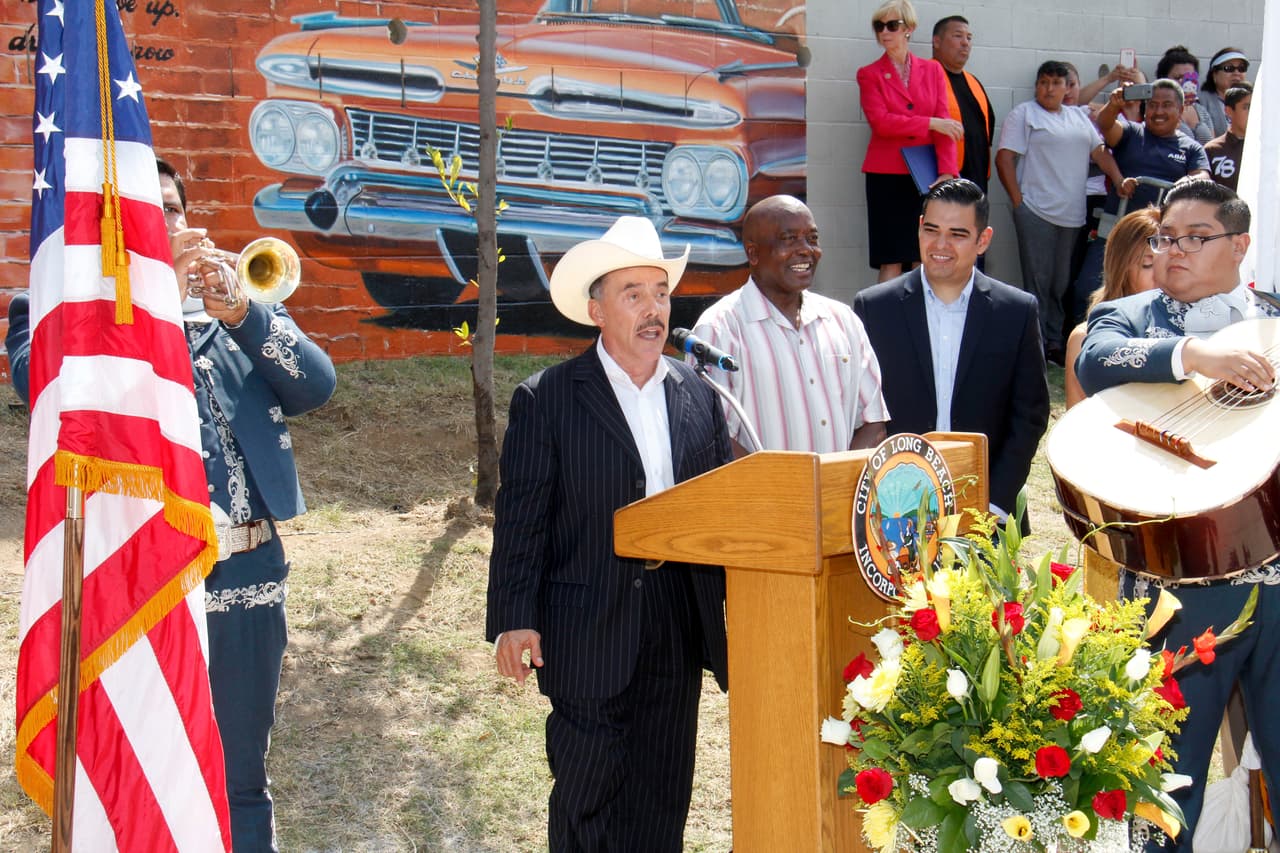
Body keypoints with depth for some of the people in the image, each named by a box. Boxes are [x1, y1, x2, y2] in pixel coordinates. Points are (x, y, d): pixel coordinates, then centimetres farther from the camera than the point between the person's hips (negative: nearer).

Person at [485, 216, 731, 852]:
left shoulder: (699, 397, 10)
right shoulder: (546, 399, -3)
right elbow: (520, 519, -6)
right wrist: (514, 621, -12)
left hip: (679, 635, 4)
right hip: (589, 638, -4)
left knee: (661, 802, 11)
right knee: (586, 801, 3)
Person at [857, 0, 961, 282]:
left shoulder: (932, 70, 11)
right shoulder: (869, 74, 6)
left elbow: (946, 124, 3)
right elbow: (880, 122, -8)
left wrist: (947, 172, -10)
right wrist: (931, 123, -11)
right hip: (888, 176, -2)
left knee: (925, 259, 0)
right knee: (891, 260, -4)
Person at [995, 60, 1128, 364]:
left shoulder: (1079, 117, 19)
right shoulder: (1024, 114, 1)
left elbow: (1099, 151, 15)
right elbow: (1004, 158, -6)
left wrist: (1120, 181, 0)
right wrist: (1018, 200, -11)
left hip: (1072, 214, 5)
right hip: (1036, 211, -5)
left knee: (1061, 283, 8)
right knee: (1037, 282, -4)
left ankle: (1054, 343, 15)